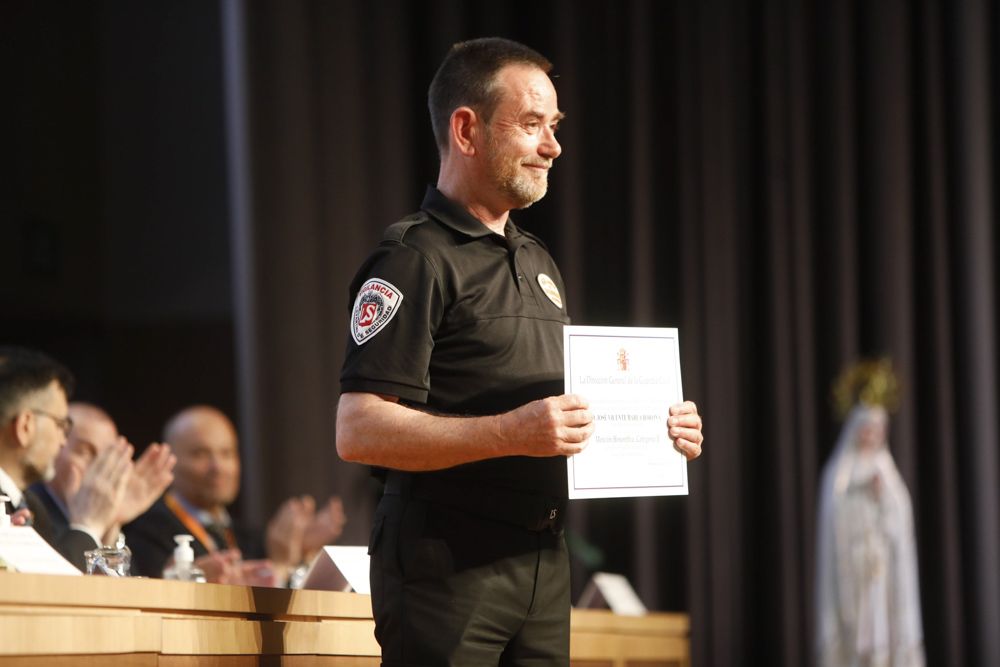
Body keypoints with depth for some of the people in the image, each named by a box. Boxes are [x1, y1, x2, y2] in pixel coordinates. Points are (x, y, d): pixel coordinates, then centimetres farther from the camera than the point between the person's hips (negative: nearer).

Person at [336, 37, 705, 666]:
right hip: (450, 563, -8)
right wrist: (510, 433, -26)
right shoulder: (415, 260, -8)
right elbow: (359, 431, -18)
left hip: (543, 562, 8)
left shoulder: (537, 261, 21)